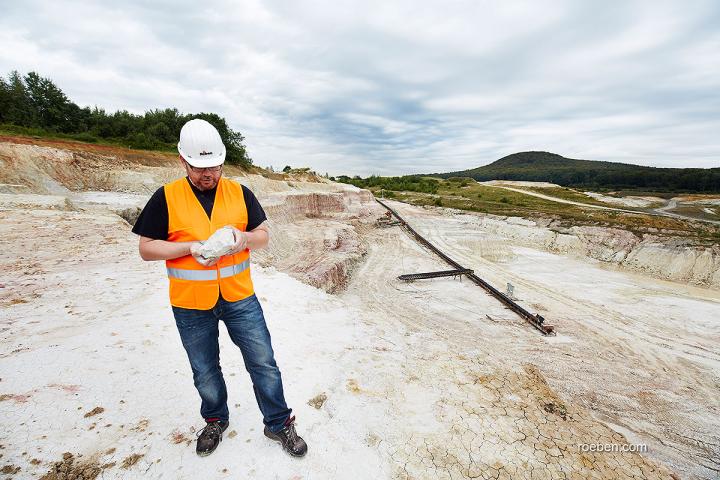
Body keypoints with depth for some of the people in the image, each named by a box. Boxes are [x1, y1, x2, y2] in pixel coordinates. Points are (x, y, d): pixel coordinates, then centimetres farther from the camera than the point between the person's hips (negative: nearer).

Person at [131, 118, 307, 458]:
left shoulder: (240, 193, -1)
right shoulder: (166, 197, -6)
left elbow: (263, 235, 4)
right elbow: (147, 248, -3)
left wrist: (245, 238, -19)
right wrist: (190, 247, -20)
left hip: (240, 298, 1)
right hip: (191, 305, 0)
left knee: (263, 363, 7)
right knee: (205, 372, 19)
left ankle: (279, 424, 29)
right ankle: (215, 420, 47)